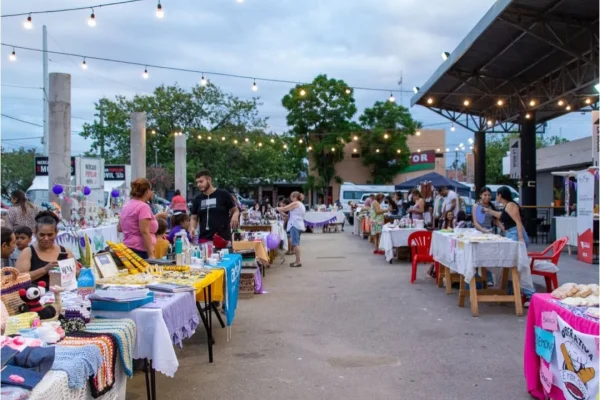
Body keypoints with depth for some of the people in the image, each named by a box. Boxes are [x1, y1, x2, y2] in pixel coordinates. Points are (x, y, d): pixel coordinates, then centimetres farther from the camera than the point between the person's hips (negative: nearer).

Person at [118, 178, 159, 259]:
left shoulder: (126, 206, 14)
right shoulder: (143, 207, -12)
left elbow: (119, 228, 24)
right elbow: (144, 232, -19)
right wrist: (151, 255, -21)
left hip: (128, 249, 9)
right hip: (140, 251, -9)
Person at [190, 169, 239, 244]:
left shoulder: (223, 194, -1)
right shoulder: (197, 199, 11)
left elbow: (235, 210, 6)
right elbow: (194, 218, 16)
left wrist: (235, 216, -17)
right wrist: (192, 228, -5)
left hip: (223, 238, -3)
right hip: (204, 239, 3)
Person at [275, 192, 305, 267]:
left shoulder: (295, 203, -7)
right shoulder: (301, 205, 22)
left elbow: (284, 209, -7)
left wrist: (277, 209, 10)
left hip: (295, 225, -10)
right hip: (299, 226, 10)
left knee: (295, 244, -10)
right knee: (296, 244, 12)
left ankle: (298, 261, -13)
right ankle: (297, 261, 14)